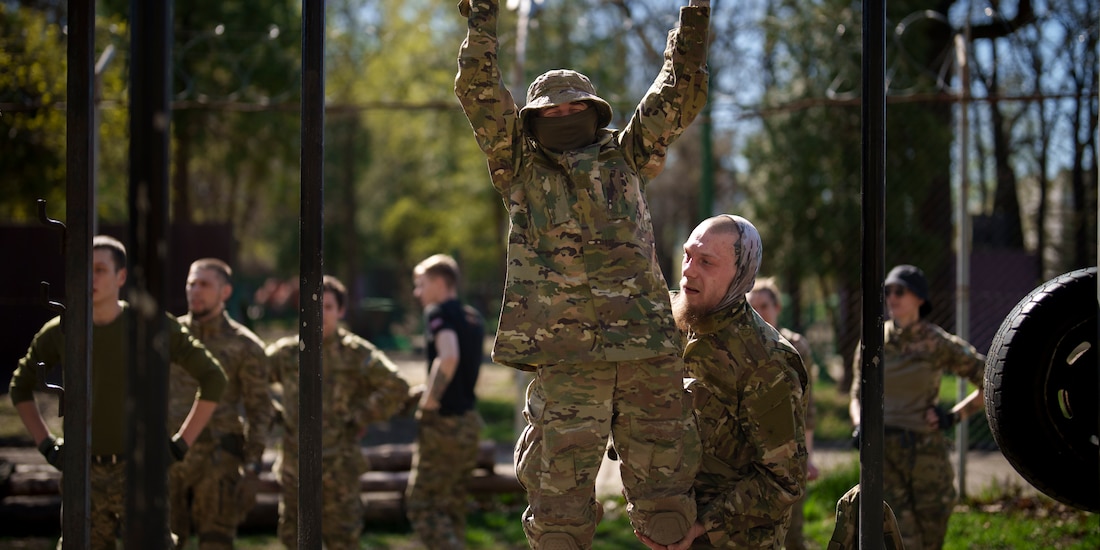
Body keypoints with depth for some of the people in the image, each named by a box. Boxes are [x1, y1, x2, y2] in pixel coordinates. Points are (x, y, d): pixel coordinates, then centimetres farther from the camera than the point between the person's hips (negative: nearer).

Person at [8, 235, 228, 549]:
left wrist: (182, 444, -4)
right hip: (86, 474, 3)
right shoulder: (59, 333, 0)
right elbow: (21, 386, 18)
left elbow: (213, 378, 0)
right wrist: (46, 445, 8)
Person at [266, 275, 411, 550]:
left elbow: (396, 388, -12)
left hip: (339, 466, -4)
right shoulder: (286, 353, 6)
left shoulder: (357, 354, -4)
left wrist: (362, 417, -11)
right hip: (294, 463, 4)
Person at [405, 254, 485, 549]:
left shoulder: (439, 313, -12)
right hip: (469, 422, 8)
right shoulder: (474, 318, 13)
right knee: (452, 508, 15)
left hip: (443, 422, -8)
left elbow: (449, 357, -30)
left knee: (421, 506, -3)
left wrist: (430, 399, -20)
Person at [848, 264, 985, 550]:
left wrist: (955, 416, -5)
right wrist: (860, 425, -4)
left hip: (927, 452, -1)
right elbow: (858, 396, 15)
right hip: (883, 451, 1)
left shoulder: (939, 343, -2)